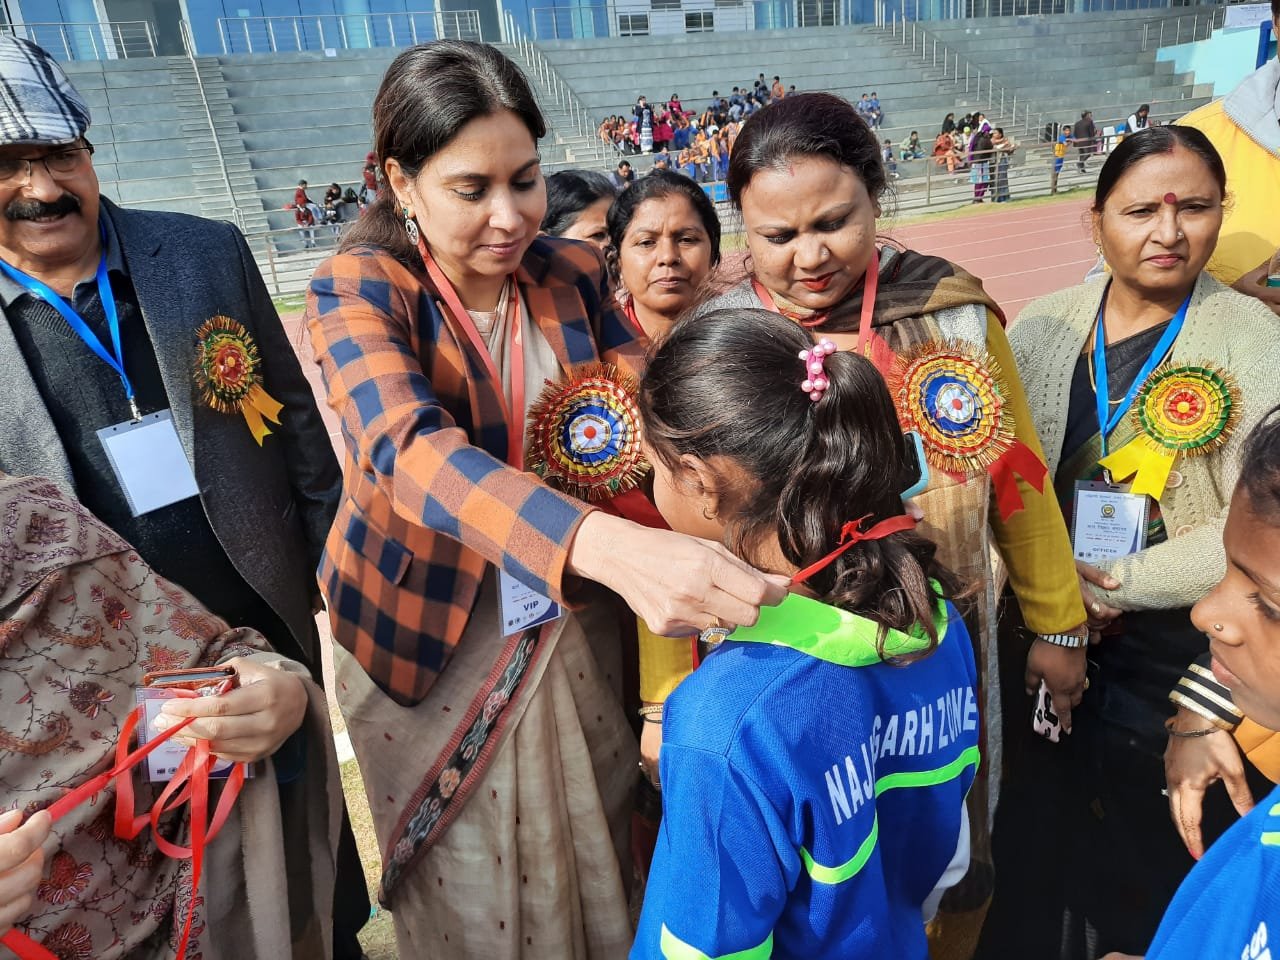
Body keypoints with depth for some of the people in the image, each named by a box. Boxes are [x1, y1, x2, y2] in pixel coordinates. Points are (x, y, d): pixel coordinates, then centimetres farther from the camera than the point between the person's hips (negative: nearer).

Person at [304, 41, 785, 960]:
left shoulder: (575, 272, -6)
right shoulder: (358, 290, -18)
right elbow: (412, 452, -37)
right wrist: (609, 544, -54)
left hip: (575, 626, 3)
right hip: (430, 639, -3)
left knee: (595, 867, 22)